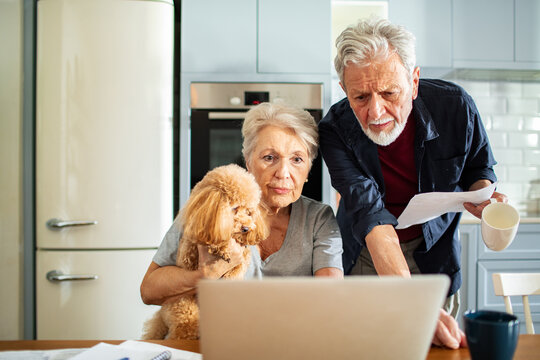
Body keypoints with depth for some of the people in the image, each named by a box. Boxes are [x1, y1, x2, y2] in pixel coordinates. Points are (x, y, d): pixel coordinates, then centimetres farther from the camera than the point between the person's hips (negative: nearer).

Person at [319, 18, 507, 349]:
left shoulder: (454, 106, -21)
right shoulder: (336, 129, -25)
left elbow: (479, 167, 1)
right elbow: (369, 213, -36)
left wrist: (481, 194, -24)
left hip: (434, 254, 1)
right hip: (366, 256, -1)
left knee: (439, 348, 12)